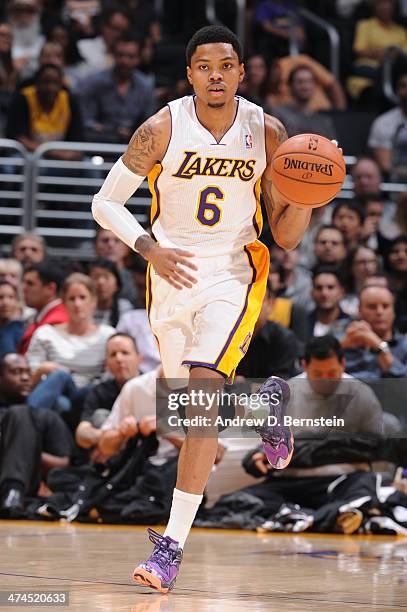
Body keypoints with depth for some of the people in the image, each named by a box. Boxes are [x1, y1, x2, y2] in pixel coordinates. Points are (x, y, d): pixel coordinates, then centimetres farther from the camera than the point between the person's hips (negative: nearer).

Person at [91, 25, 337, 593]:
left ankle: (173, 546, -22)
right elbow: (105, 202, -6)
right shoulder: (163, 129, -12)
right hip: (173, 271, 2)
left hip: (235, 273, -2)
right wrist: (150, 248, -22)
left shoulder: (267, 132, -8)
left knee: (203, 389, -22)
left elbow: (287, 236, -2)